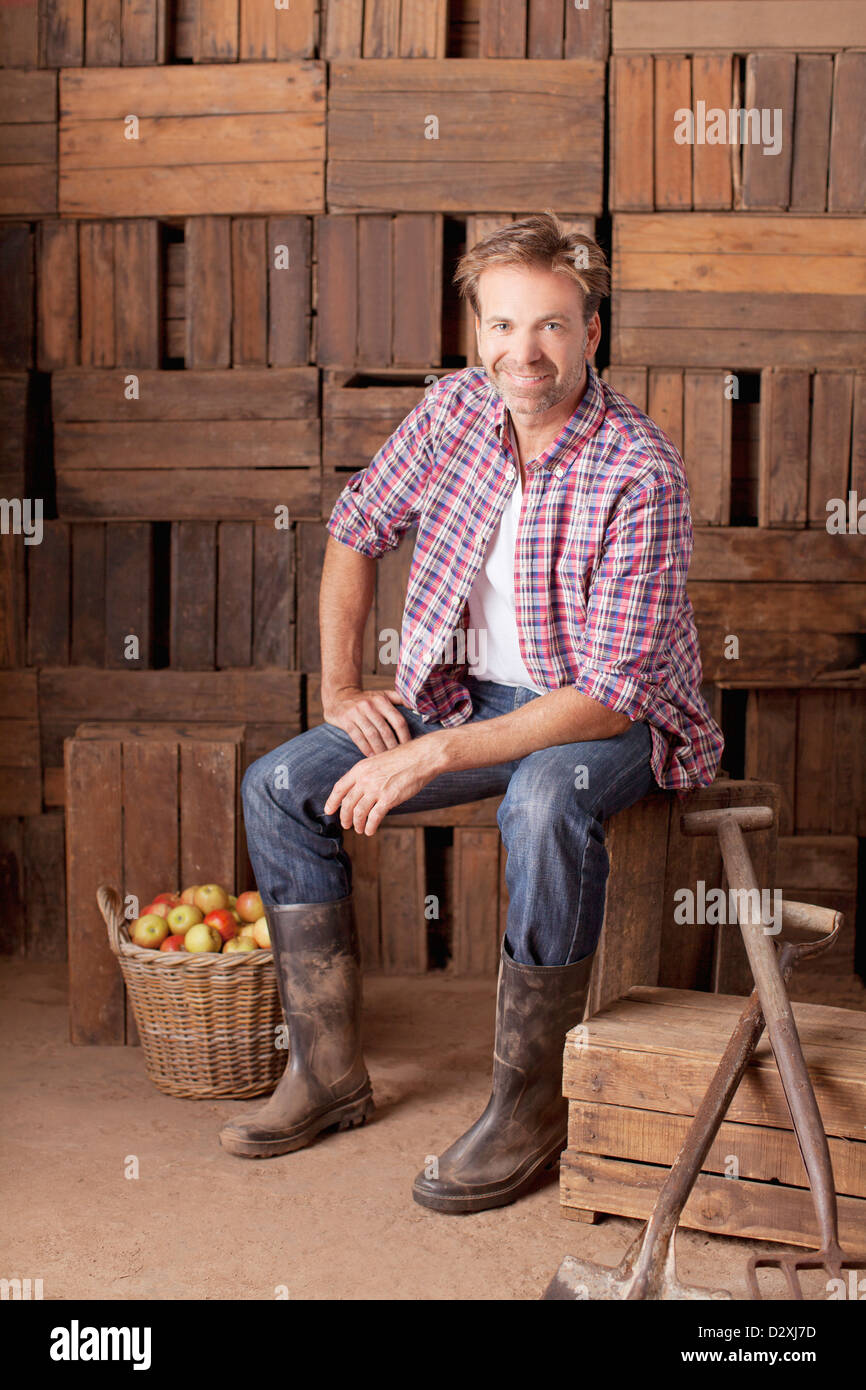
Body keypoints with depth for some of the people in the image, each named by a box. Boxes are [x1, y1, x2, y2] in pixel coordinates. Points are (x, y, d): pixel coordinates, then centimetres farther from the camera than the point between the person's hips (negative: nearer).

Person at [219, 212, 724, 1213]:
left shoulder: (639, 473, -24)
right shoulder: (455, 409, -6)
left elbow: (612, 692, -28)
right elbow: (354, 531, 10)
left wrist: (436, 756, -32)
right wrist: (341, 687, 1)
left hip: (614, 719, -6)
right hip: (469, 694, 6)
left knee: (543, 802, -40)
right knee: (278, 786, -6)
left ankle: (529, 1108, -22)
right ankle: (329, 1072, 2)